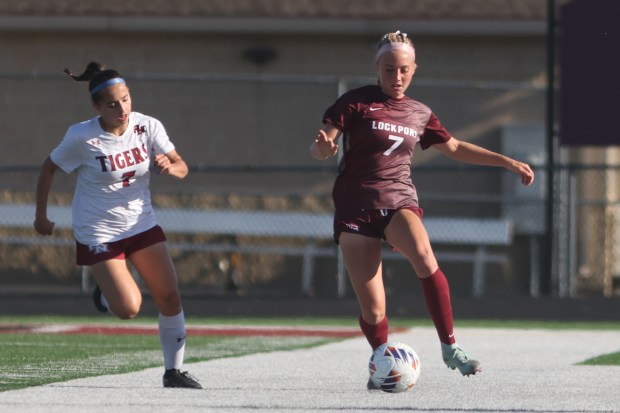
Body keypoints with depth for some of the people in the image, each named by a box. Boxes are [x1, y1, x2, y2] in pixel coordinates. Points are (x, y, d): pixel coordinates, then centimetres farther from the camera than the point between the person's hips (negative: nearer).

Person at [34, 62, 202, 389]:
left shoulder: (148, 127, -9)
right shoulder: (81, 137, -18)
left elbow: (181, 167, -4)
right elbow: (48, 169, -3)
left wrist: (169, 166, -28)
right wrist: (41, 216, 3)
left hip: (141, 224, 4)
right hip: (98, 233, -4)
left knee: (170, 298, -2)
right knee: (128, 308, -14)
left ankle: (173, 371, 13)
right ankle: (105, 295, 22)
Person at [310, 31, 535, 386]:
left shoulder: (420, 114, 12)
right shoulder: (357, 102, 0)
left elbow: (455, 148, 26)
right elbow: (320, 149, -6)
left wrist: (508, 162, 22)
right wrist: (323, 147, -30)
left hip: (399, 201, 2)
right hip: (356, 207, -2)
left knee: (423, 255, -33)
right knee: (372, 310, -9)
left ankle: (450, 346, -26)